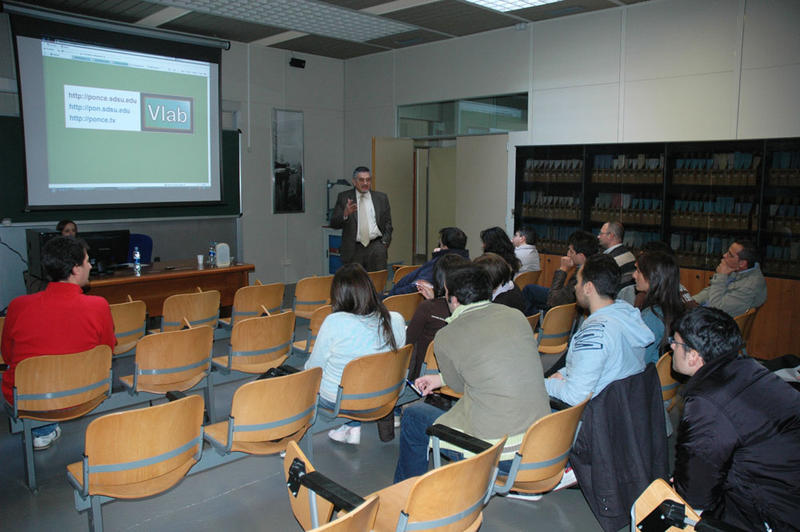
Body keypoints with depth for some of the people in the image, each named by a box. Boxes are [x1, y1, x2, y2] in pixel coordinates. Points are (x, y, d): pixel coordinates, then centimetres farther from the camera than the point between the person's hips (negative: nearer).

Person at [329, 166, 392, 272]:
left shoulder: (381, 198, 11)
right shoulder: (344, 197, 5)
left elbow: (388, 223, 14)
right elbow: (333, 223, -1)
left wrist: (385, 242, 2)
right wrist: (345, 214, -20)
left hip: (376, 248, 1)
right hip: (353, 250, -1)